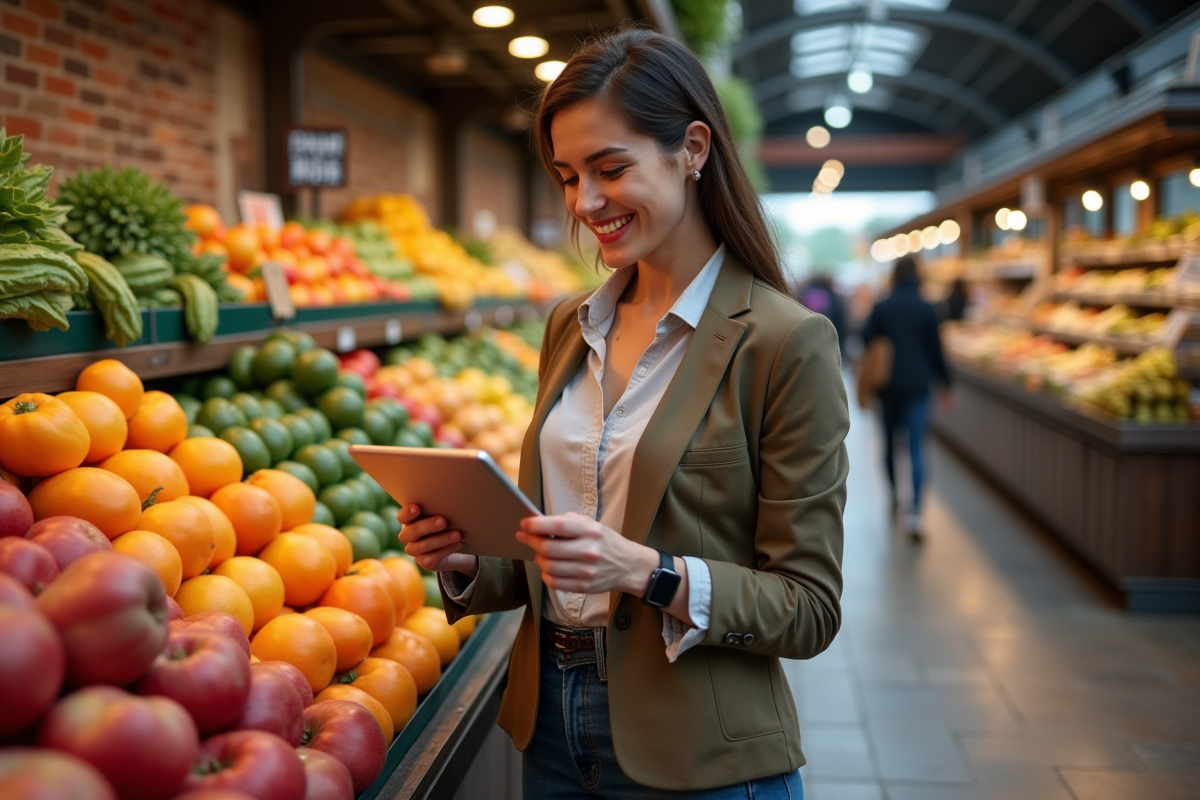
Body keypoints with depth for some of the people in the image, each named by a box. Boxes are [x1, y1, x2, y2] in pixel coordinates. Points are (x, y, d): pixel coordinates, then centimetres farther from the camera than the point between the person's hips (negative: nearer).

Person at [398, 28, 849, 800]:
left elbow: (809, 608, -14)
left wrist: (646, 571, -27)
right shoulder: (570, 327, 4)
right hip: (551, 729, 6)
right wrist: (466, 558, -8)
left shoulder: (786, 342, -15)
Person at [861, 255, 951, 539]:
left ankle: (893, 495, 32)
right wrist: (944, 382, 12)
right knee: (917, 448, -5)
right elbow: (935, 349, 1)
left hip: (887, 385, 2)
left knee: (890, 441, 19)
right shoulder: (926, 309, -2)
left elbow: (867, 343, 0)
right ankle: (915, 511, -18)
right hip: (917, 385, -1)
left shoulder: (881, 308, 0)